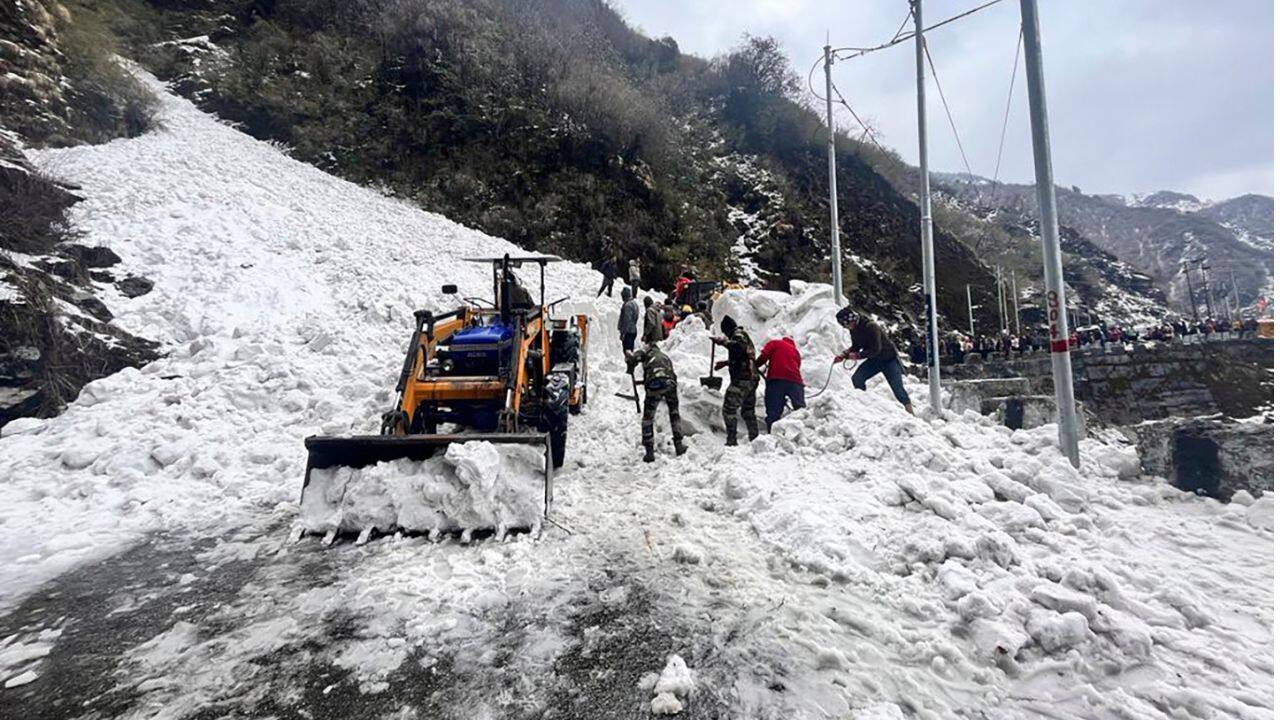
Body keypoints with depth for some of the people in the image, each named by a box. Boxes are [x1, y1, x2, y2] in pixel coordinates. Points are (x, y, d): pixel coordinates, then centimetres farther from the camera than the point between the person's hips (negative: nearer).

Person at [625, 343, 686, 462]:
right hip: (670, 383, 4)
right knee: (674, 413, 27)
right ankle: (679, 445, 29)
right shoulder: (665, 356, 37)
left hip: (655, 384, -4)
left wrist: (630, 369, 24)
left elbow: (632, 357, 4)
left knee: (647, 417, 11)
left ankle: (649, 452, 9)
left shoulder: (648, 350, 21)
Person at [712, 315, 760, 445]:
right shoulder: (744, 334, 26)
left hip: (742, 379, -10)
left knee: (729, 409, -10)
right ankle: (754, 438, 21)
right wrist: (726, 362, 40)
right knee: (748, 411, 18)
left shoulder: (738, 334, -4)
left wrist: (722, 341, -23)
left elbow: (739, 346, -28)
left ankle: (731, 441, -13)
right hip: (752, 378, 10)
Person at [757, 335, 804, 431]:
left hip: (776, 379, -3)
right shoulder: (796, 351, 31)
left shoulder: (775, 343, 18)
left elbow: (764, 355, 0)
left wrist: (755, 365, 10)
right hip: (795, 380, 4)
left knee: (773, 412, -5)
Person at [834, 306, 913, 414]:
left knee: (897, 388, -5)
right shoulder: (854, 329, -5)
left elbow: (875, 349, -31)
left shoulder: (871, 327, -30)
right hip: (874, 360, 7)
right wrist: (844, 355, -8)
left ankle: (910, 412, 11)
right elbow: (856, 346, 7)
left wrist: (858, 355, -30)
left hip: (889, 359, -7)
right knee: (857, 378, -12)